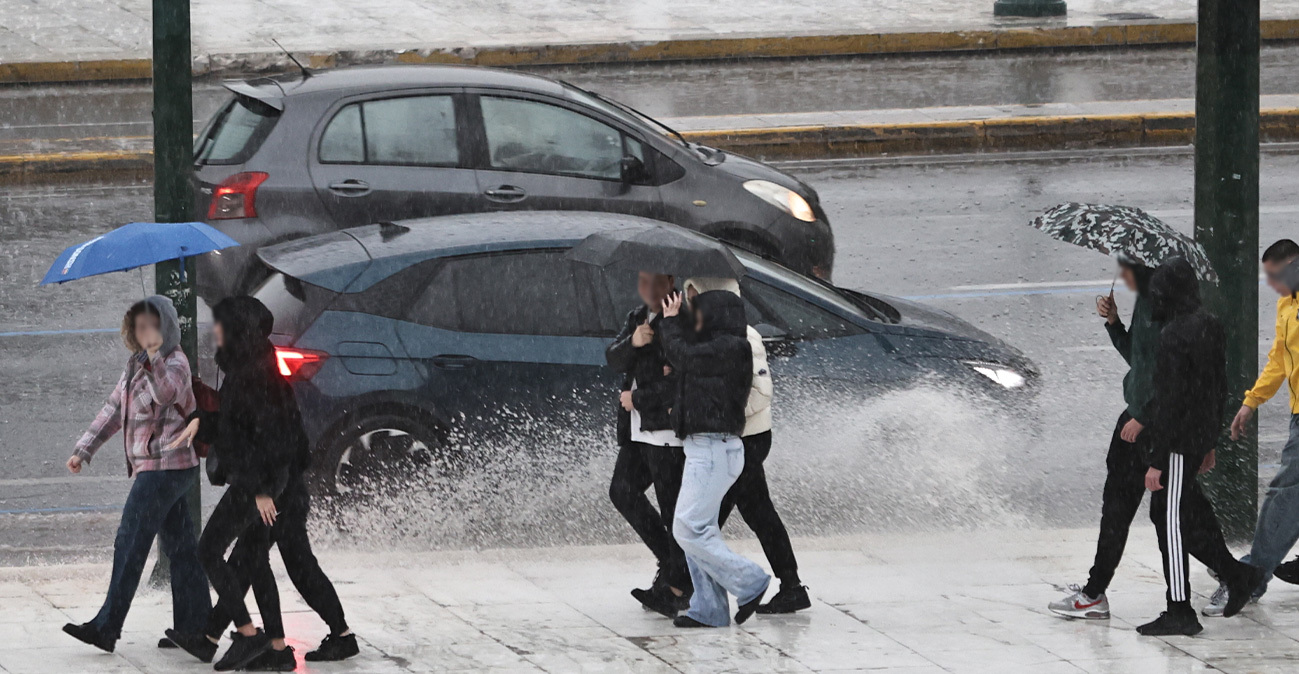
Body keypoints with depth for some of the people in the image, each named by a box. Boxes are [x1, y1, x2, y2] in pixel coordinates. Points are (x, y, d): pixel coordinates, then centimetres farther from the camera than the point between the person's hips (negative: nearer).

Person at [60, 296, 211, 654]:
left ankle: (106, 627, -11)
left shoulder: (175, 363, -13)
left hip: (165, 467, -10)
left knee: (130, 544, -10)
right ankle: (194, 625, 13)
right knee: (180, 546, 10)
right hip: (161, 467, 10)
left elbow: (166, 392, -35)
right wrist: (84, 450, 16)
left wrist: (154, 352, -41)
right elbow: (113, 410, 20)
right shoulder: (136, 365, 16)